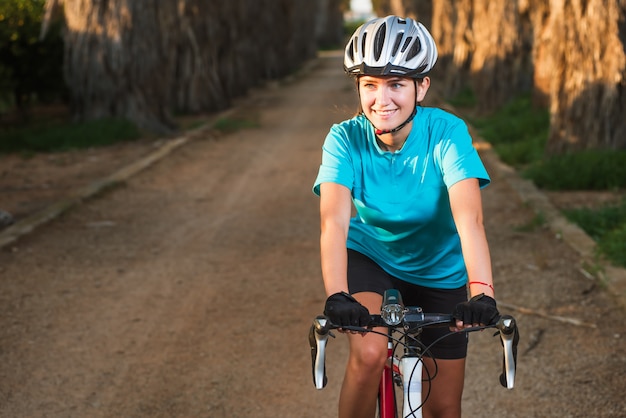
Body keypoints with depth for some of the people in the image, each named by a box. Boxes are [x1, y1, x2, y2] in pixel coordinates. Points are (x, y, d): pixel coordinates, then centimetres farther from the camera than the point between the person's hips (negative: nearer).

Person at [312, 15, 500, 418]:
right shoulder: (345, 139, -23)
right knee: (369, 353, -31)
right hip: (369, 257, 0)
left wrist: (482, 291, -53)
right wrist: (337, 296, -51)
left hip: (439, 272, 1)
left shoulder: (447, 132, -25)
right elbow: (334, 220, -35)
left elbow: (469, 217, -37)